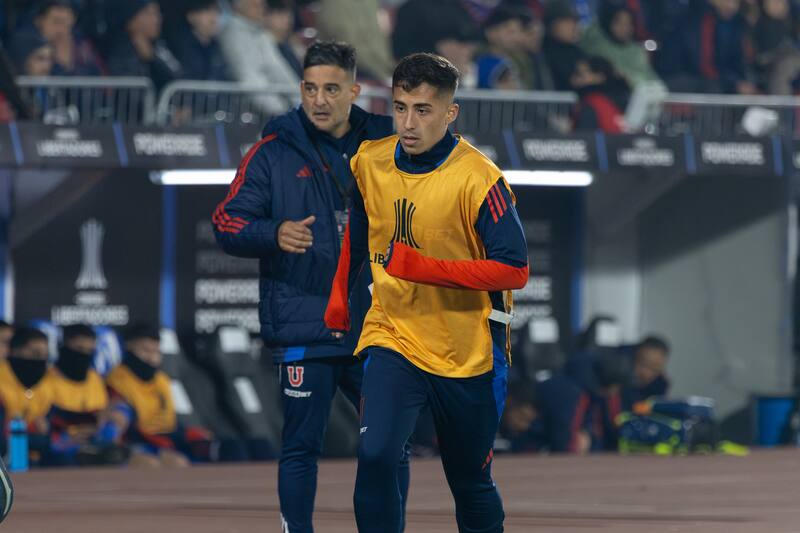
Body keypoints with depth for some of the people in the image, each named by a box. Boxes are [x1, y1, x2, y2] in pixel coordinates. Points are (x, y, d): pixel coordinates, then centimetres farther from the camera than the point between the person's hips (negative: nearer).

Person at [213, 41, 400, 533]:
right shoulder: (275, 153, 1)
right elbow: (229, 224, -3)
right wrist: (275, 234, -22)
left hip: (374, 325, 3)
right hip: (305, 329, -3)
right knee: (302, 446, -1)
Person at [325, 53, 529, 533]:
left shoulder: (478, 179, -18)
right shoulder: (370, 163, -2)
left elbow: (515, 269, -20)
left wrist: (422, 268, -27)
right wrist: (339, 303, 24)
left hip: (466, 353, -2)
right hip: (393, 336, 2)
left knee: (471, 483, 12)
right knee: (375, 458, -21)